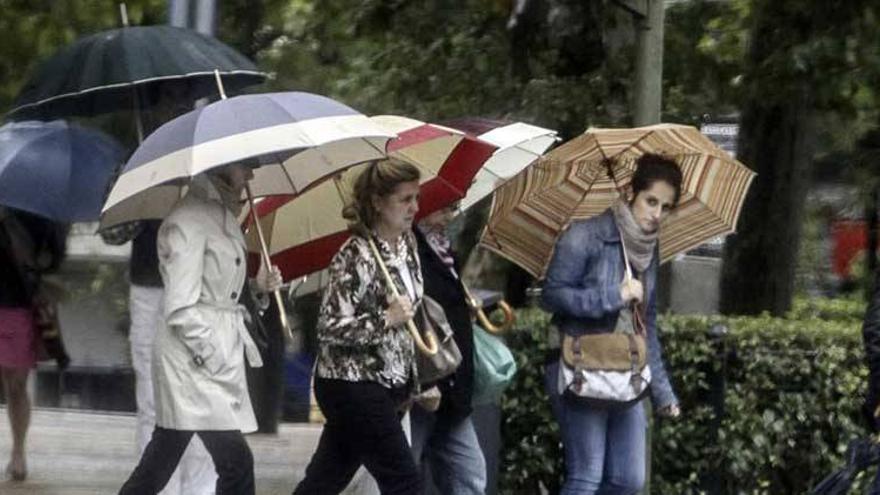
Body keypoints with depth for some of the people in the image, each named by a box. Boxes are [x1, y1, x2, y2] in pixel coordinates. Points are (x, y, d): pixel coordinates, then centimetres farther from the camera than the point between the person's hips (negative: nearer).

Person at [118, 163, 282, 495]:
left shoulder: (223, 215, 14)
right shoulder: (190, 219, -15)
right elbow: (181, 308, -18)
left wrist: (259, 286, 4)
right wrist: (212, 359, -18)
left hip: (217, 352, 9)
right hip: (193, 356, -9)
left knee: (161, 461, 15)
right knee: (236, 461, -10)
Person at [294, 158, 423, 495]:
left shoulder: (406, 246, 8)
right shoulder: (356, 256, -17)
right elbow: (330, 327, -20)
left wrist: (414, 382, 20)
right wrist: (385, 319, -22)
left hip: (389, 386, 8)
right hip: (354, 388, -8)